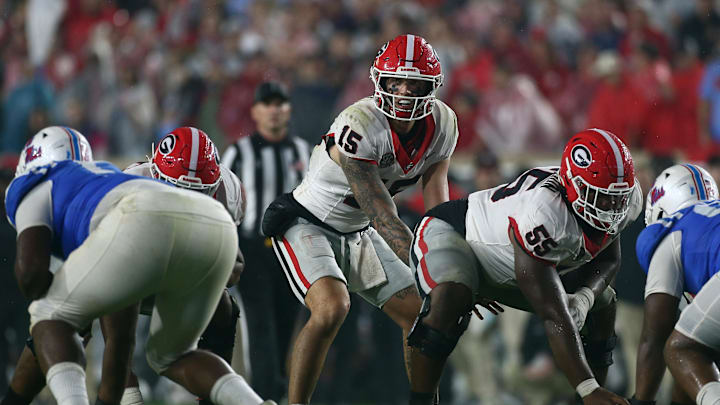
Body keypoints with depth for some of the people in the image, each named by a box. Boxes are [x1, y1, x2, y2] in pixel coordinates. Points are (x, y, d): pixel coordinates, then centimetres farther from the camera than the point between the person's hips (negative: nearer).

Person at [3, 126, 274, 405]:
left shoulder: (34, 190, 26)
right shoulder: (109, 175, 47)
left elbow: (31, 267, 9)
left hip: (149, 225, -6)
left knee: (51, 318, 15)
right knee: (170, 357, 26)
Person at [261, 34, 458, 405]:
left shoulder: (441, 125, -11)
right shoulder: (360, 126, -33)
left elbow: (438, 212, -5)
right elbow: (384, 219, -33)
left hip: (357, 234, 7)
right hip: (307, 224, -7)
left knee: (425, 315, 2)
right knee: (331, 308, -30)